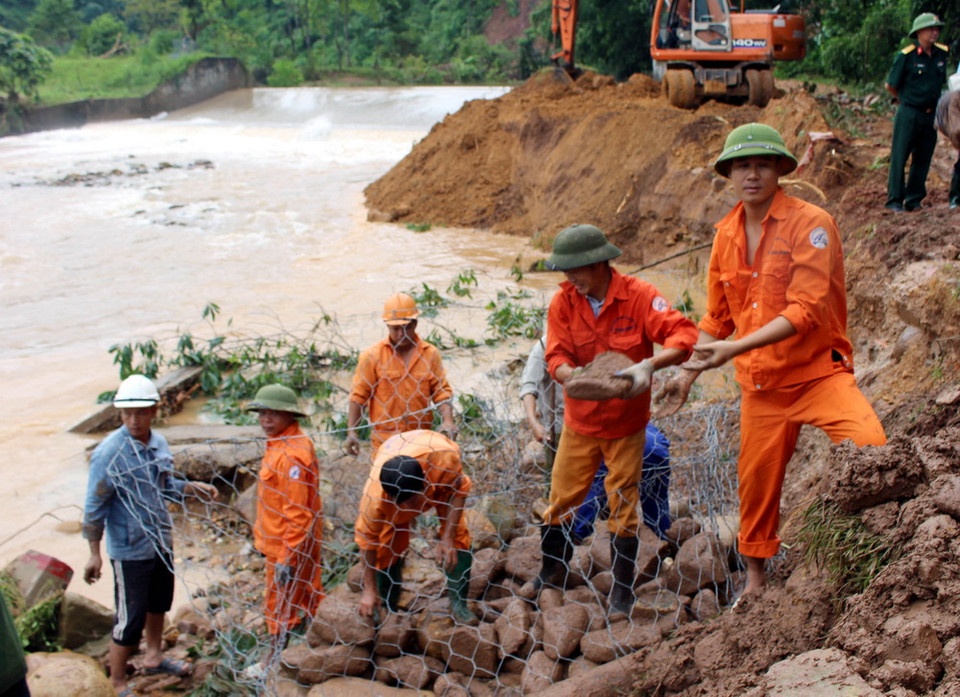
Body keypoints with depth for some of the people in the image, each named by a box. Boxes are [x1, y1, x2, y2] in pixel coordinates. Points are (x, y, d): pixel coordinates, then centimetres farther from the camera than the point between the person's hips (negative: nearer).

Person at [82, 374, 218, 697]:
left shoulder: (159, 444, -3)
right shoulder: (109, 453, -22)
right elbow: (94, 507, -17)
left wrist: (193, 487, -3)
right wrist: (94, 554, -16)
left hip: (161, 541, 7)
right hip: (130, 550, -7)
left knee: (159, 603, 25)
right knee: (130, 619, 2)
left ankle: (154, 657, 48)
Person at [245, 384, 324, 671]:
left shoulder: (291, 455, -26)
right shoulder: (279, 445, 7)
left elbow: (297, 512, -26)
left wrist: (287, 557, -23)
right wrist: (263, 540, 23)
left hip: (289, 546, -10)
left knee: (280, 605, 7)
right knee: (305, 600, 21)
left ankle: (275, 661, 24)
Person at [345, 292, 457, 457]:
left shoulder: (430, 354, 6)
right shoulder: (372, 356, -1)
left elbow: (442, 391, 6)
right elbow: (358, 397, 0)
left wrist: (447, 420, -12)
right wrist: (351, 433, -8)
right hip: (386, 443, -2)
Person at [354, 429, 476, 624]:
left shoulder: (444, 458, -45)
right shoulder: (374, 497, -41)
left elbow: (459, 488, -23)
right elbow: (367, 542, -24)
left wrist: (447, 538, -30)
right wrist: (370, 590, -17)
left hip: (440, 480, 0)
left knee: (458, 534, -16)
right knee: (388, 545, -11)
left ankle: (459, 605, -1)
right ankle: (388, 611, 11)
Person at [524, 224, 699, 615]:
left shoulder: (638, 296, -17)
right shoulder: (563, 302, -8)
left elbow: (684, 334, -24)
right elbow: (556, 357, -12)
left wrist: (649, 364, -41)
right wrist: (573, 377, -35)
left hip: (626, 423, -2)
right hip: (579, 421, 3)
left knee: (623, 505, 7)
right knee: (561, 497, 10)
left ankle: (623, 591, 24)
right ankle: (552, 571, 34)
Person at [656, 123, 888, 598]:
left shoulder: (810, 224, -12)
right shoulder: (727, 233, 6)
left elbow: (806, 311, -21)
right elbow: (717, 316, 17)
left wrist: (734, 349, -28)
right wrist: (687, 375, 13)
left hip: (818, 372, -5)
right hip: (759, 384, 5)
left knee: (873, 450, -29)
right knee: (756, 480, 15)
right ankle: (755, 577, 38)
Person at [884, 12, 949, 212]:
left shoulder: (942, 54, 6)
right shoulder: (906, 56, -10)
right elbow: (890, 85, -3)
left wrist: (934, 102, 16)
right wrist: (906, 100, 7)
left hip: (930, 115, 5)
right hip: (909, 114, -5)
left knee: (923, 159, 8)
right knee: (899, 157, -3)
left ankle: (914, 200, 17)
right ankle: (894, 200, 3)